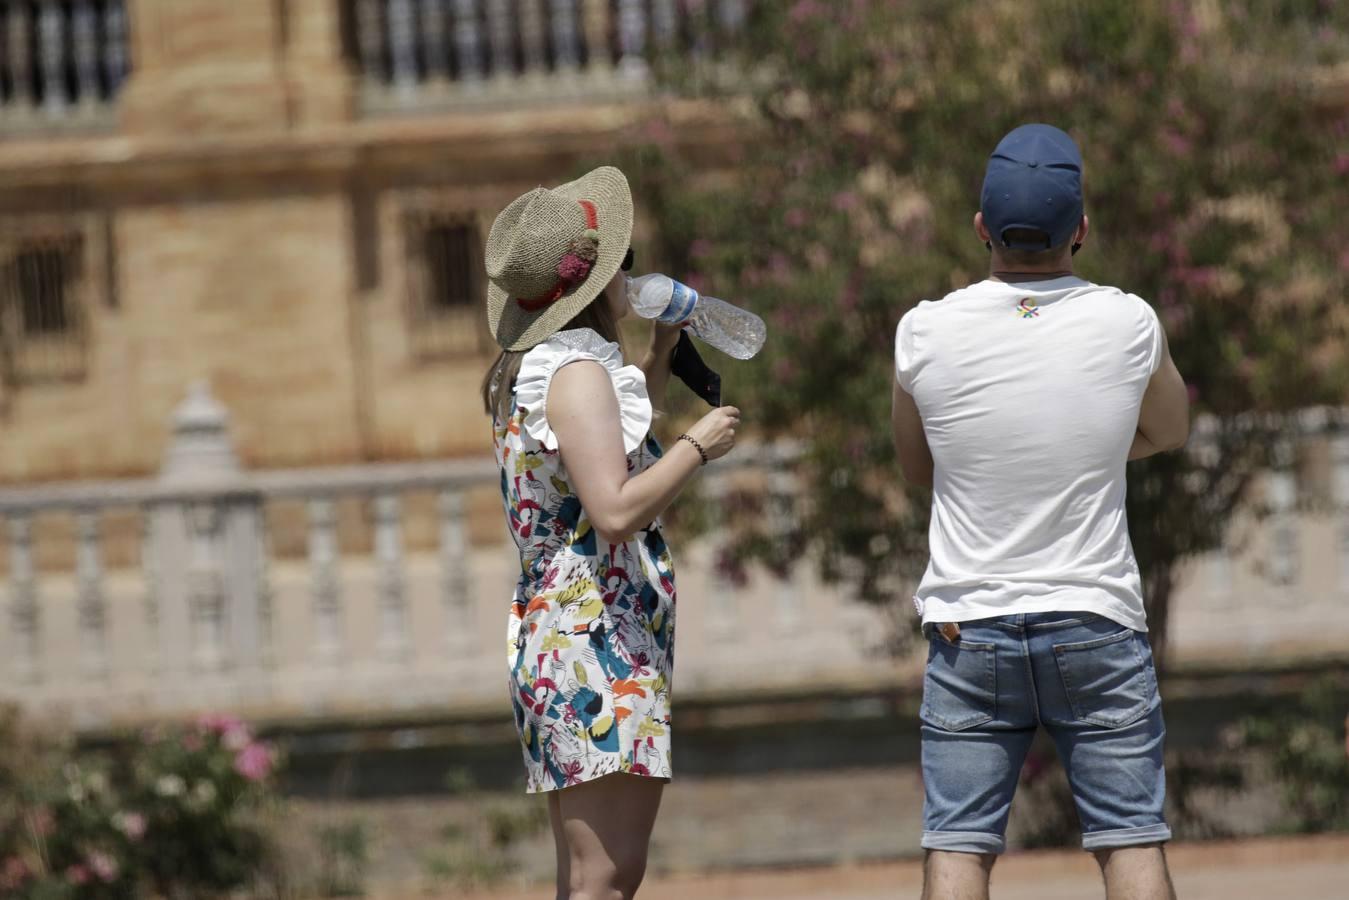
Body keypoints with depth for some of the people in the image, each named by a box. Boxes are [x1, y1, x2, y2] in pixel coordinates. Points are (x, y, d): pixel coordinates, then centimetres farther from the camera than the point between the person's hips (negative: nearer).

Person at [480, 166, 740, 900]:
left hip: (553, 639, 11)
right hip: (598, 650, -11)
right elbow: (617, 510, -22)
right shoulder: (577, 371, -12)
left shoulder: (527, 375, 18)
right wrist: (697, 446, -10)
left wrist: (661, 355, 30)